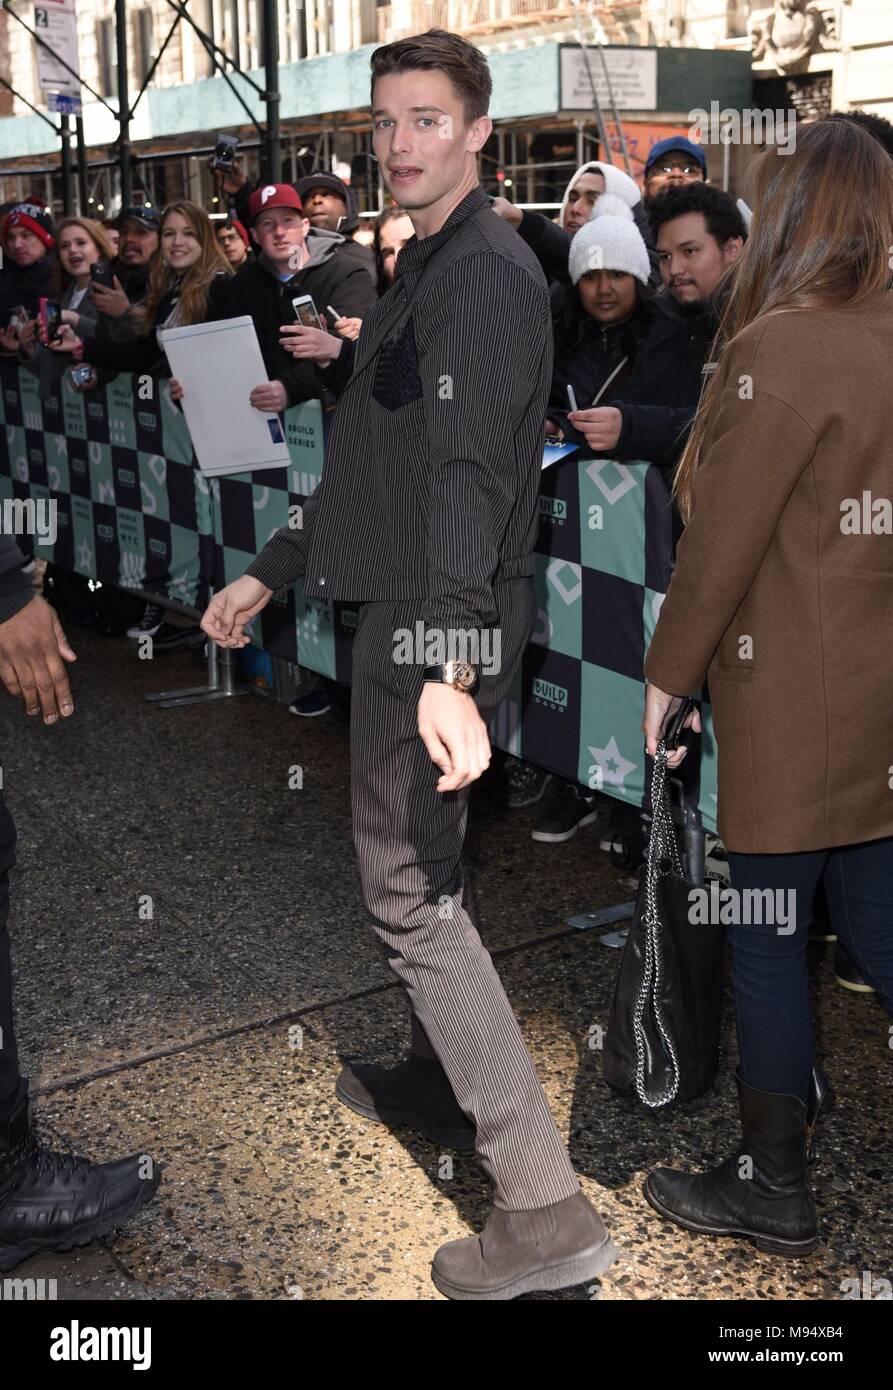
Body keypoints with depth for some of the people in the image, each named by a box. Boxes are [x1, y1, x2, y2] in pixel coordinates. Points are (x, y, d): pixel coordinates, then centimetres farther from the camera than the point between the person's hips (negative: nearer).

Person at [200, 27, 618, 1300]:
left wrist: (448, 665, -40)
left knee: (409, 886, -7)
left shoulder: (486, 274, -14)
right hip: (404, 618, 10)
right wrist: (271, 573, 27)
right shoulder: (429, 270, 19)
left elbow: (469, 478, -30)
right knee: (414, 863, 22)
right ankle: (443, 1083, 42)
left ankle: (544, 1207, -2)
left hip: (440, 632, -10)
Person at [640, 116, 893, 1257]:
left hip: (788, 695, -8)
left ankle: (773, 1186, 19)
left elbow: (723, 538, -16)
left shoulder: (784, 346, -15)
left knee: (764, 933, 5)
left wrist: (668, 675, -6)